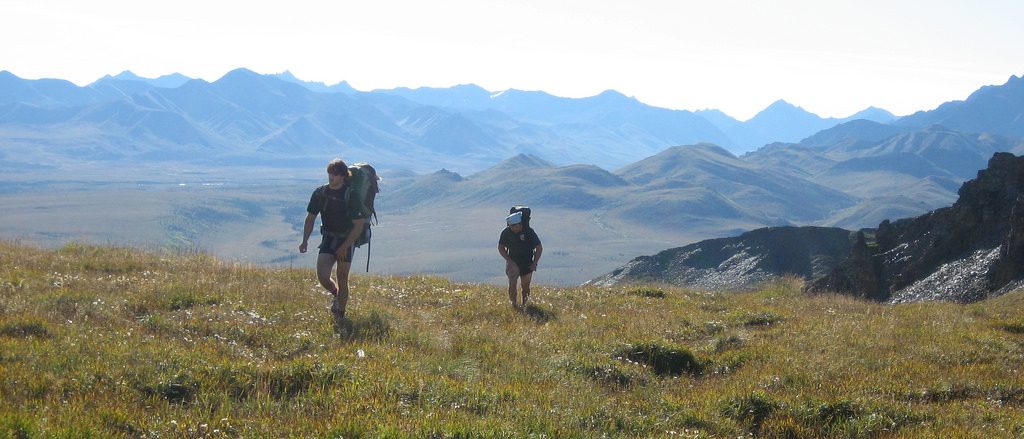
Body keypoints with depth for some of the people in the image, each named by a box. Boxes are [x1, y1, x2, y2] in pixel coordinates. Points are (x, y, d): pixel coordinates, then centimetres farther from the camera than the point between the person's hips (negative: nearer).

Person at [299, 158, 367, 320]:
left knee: (342, 280, 1)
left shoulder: (351, 196, -15)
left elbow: (359, 225, -15)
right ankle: (336, 294, 21)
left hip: (347, 241, -3)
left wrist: (345, 247, -18)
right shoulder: (320, 193, -3)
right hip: (328, 239, 3)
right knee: (322, 276, -12)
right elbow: (310, 218, 6)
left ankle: (340, 316, 17)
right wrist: (305, 240, -5)